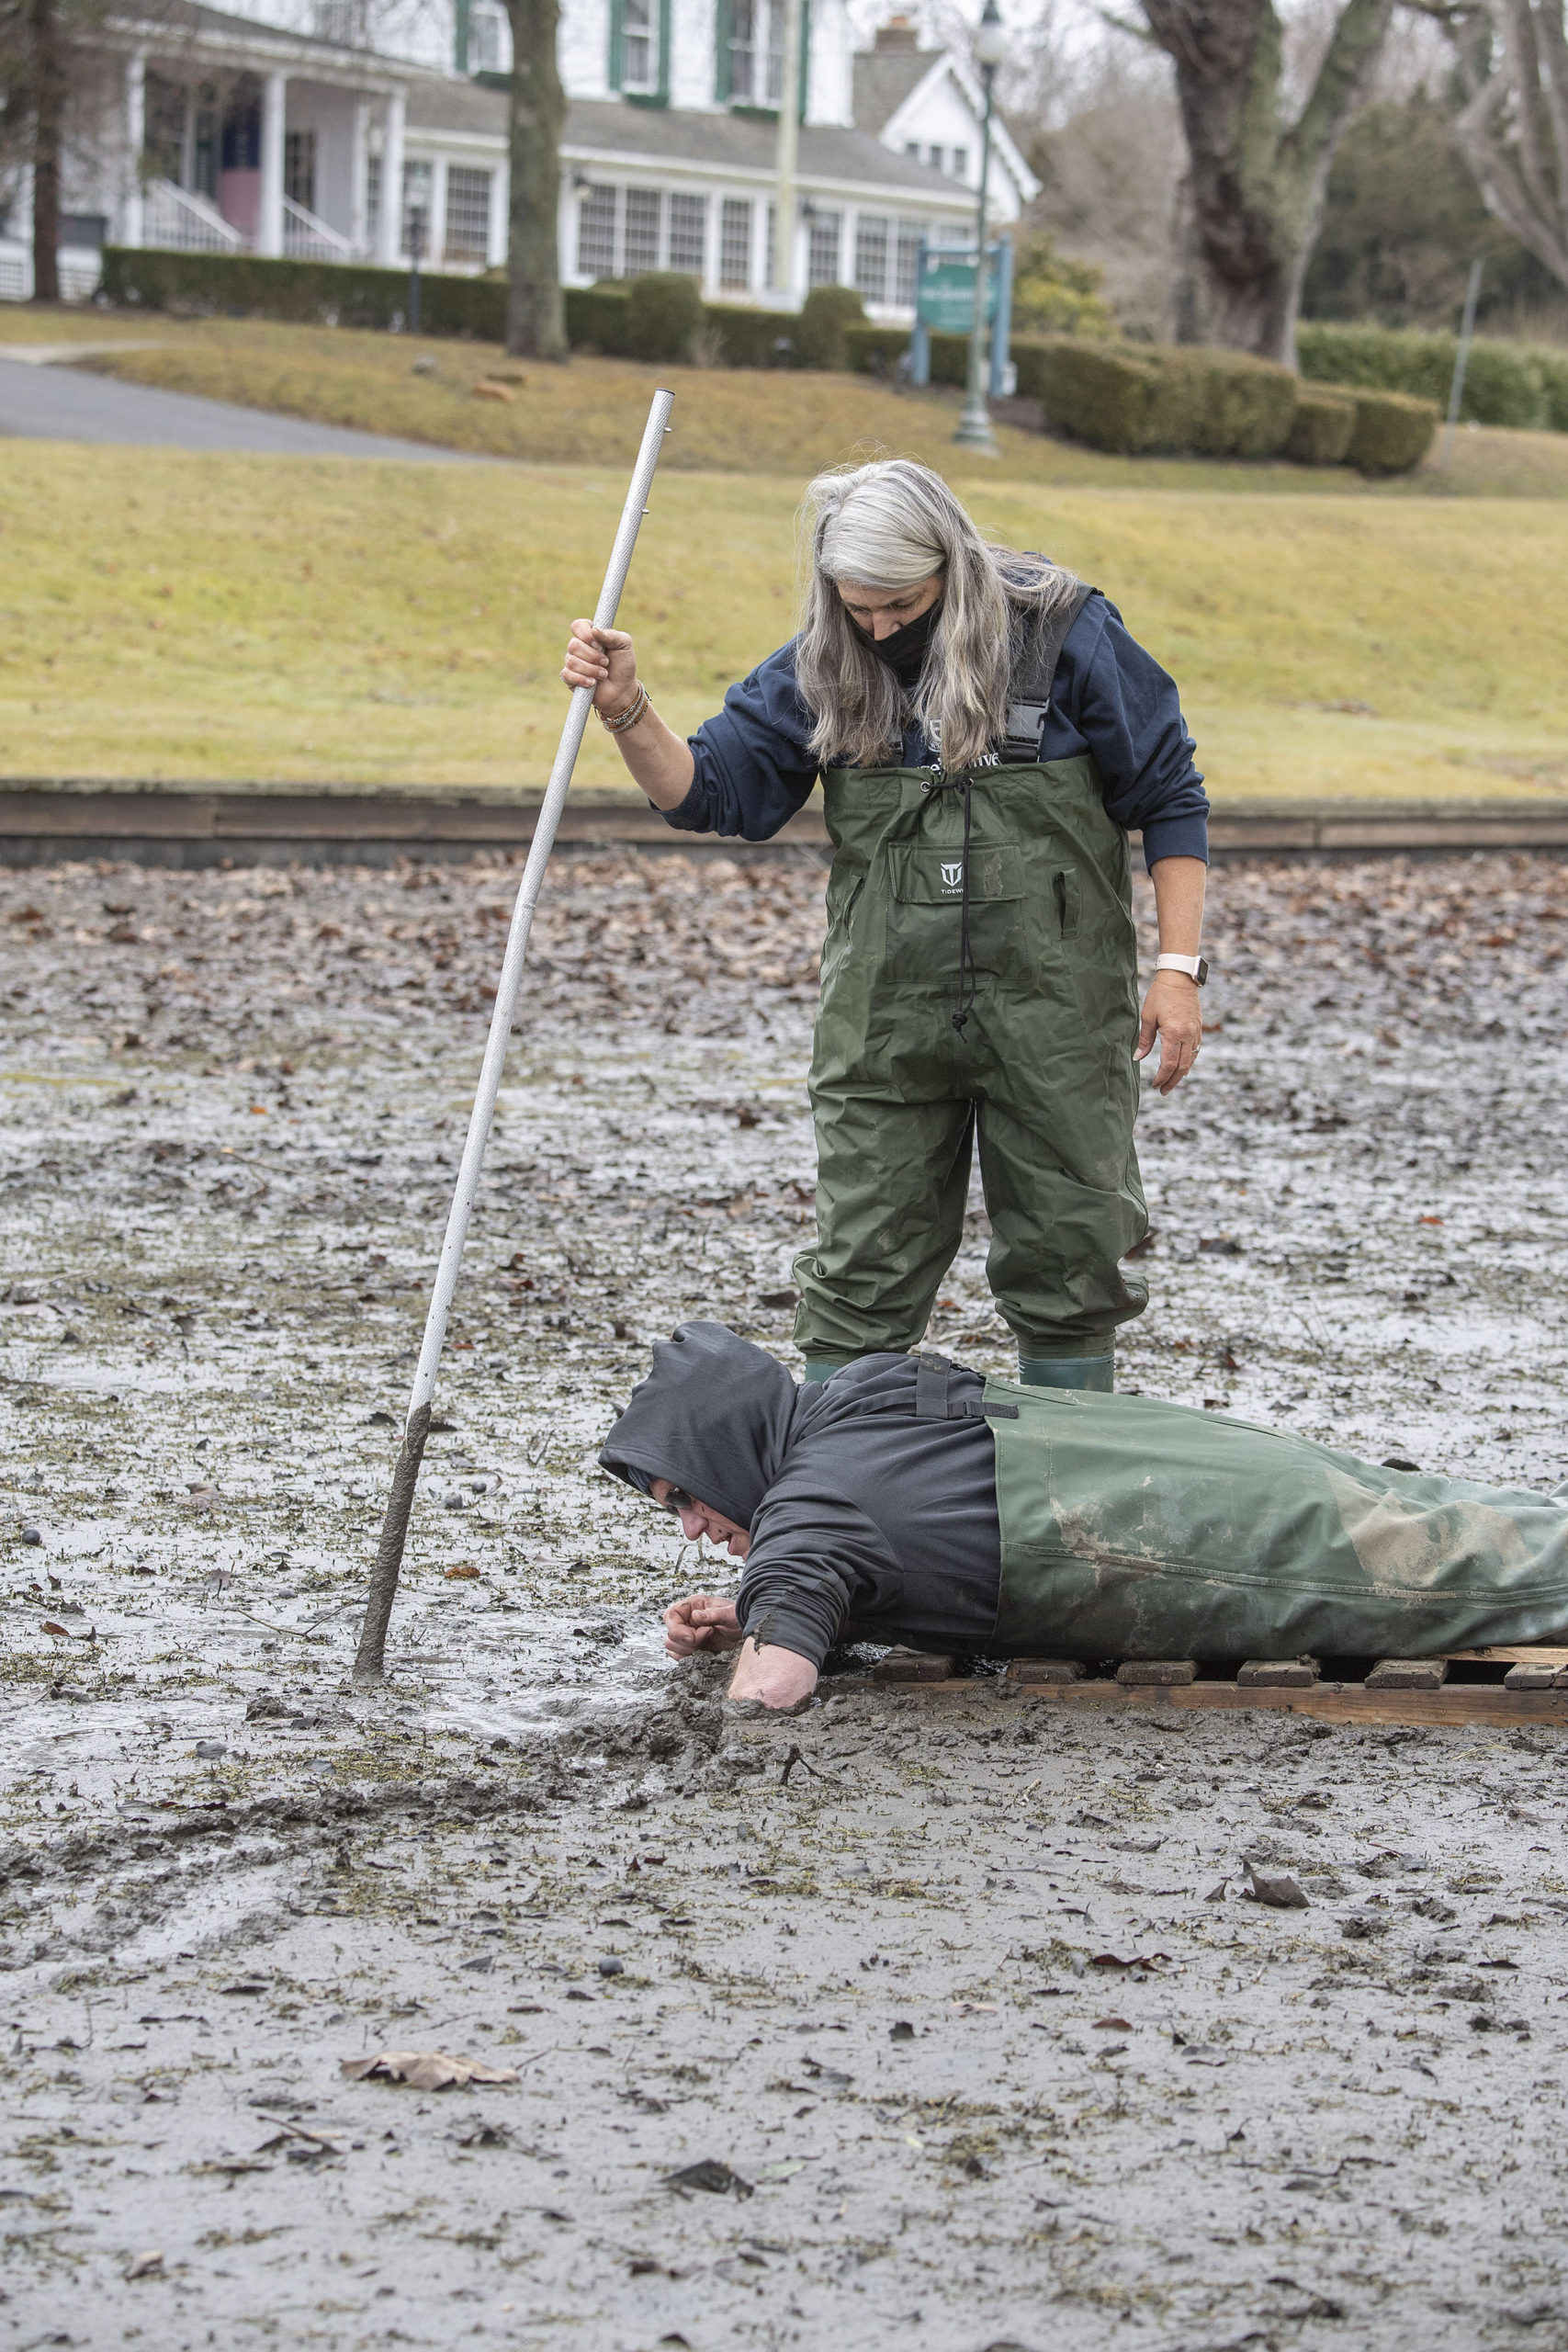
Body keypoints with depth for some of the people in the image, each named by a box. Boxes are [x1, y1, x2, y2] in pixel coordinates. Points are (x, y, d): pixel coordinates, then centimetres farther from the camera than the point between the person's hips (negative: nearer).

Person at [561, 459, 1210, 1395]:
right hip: (885, 1025, 2)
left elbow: (1171, 801, -2)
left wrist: (1179, 967, -8)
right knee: (861, 1281, 5)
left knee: (1067, 1272, 7)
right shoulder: (822, 670, 1)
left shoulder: (1066, 637, -7)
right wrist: (628, 710, -16)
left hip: (1056, 1015, -2)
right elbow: (709, 791, 2)